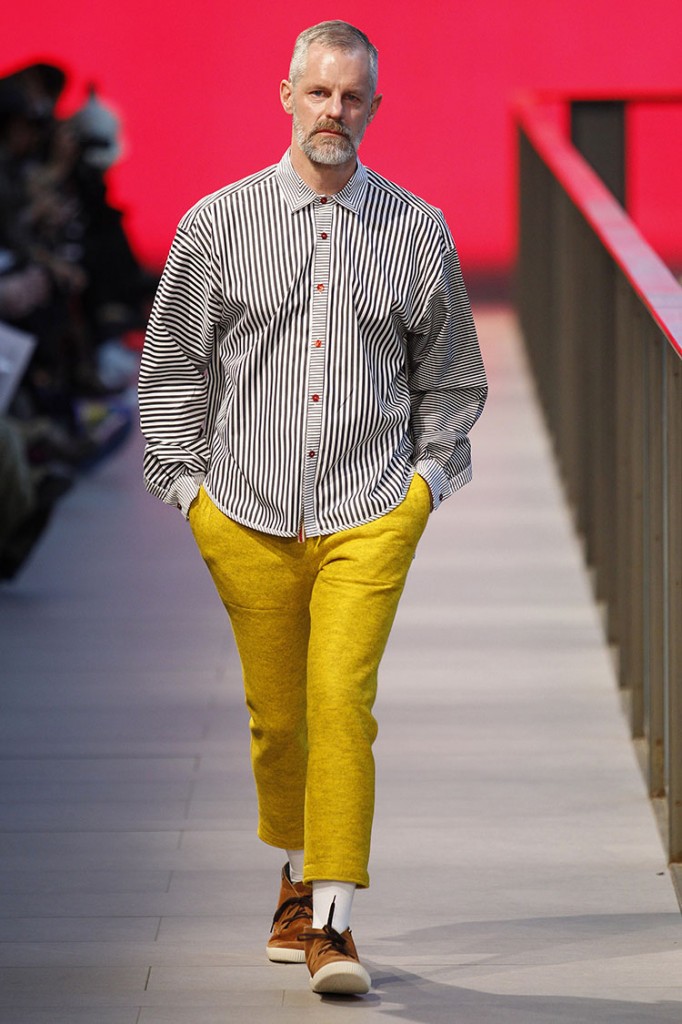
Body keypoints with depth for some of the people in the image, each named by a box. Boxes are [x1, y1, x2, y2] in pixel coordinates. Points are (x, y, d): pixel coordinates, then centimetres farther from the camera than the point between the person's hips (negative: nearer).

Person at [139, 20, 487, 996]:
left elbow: (450, 374, 16)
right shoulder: (218, 223, 3)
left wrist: (428, 478, 7)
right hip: (250, 515, 1)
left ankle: (333, 918, -13)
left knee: (343, 700, -15)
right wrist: (189, 483, 6)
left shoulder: (418, 232, 5)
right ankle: (297, 880, 31)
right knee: (276, 714, 9)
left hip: (370, 518, -1)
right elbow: (175, 363, 11)